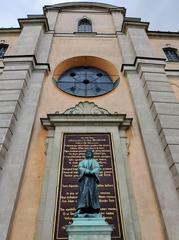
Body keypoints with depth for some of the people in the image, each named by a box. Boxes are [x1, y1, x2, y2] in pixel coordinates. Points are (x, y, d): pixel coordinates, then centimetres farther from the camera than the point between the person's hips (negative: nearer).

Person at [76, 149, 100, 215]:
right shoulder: (82, 162, 18)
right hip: (84, 179, 0)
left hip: (92, 179, 0)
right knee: (83, 193, -9)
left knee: (93, 194, -7)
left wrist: (92, 172, -17)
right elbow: (80, 168, -2)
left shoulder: (95, 162, 19)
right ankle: (80, 209, -15)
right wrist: (87, 171, -17)